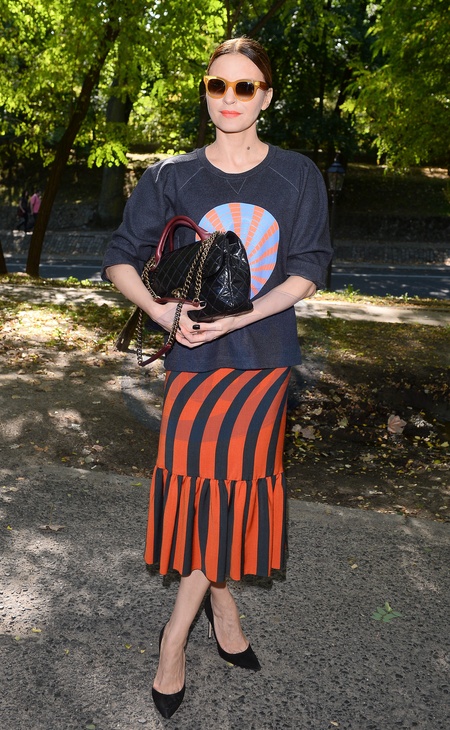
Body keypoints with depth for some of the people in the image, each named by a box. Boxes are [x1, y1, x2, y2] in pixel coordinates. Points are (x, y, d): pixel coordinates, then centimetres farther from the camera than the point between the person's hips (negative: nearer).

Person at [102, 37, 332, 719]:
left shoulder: (297, 175, 1)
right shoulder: (172, 176, 2)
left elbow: (308, 271, -3)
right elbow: (120, 259, 4)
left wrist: (234, 318, -16)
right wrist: (163, 312, -15)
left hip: (263, 353, 0)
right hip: (193, 352, 0)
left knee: (232, 481, 0)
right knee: (203, 479, -2)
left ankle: (177, 632, 19)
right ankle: (221, 601, 23)